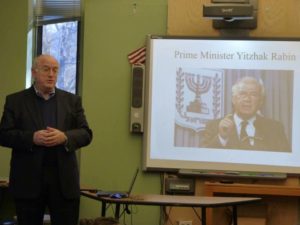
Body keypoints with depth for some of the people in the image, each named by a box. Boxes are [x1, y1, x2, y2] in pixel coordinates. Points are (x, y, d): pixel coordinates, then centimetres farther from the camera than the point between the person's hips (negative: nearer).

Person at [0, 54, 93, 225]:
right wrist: (32, 138, -18)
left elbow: (86, 134, 5)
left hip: (64, 180, 1)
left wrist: (64, 137, -16)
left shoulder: (72, 100, 11)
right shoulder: (15, 100, 6)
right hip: (28, 179, -1)